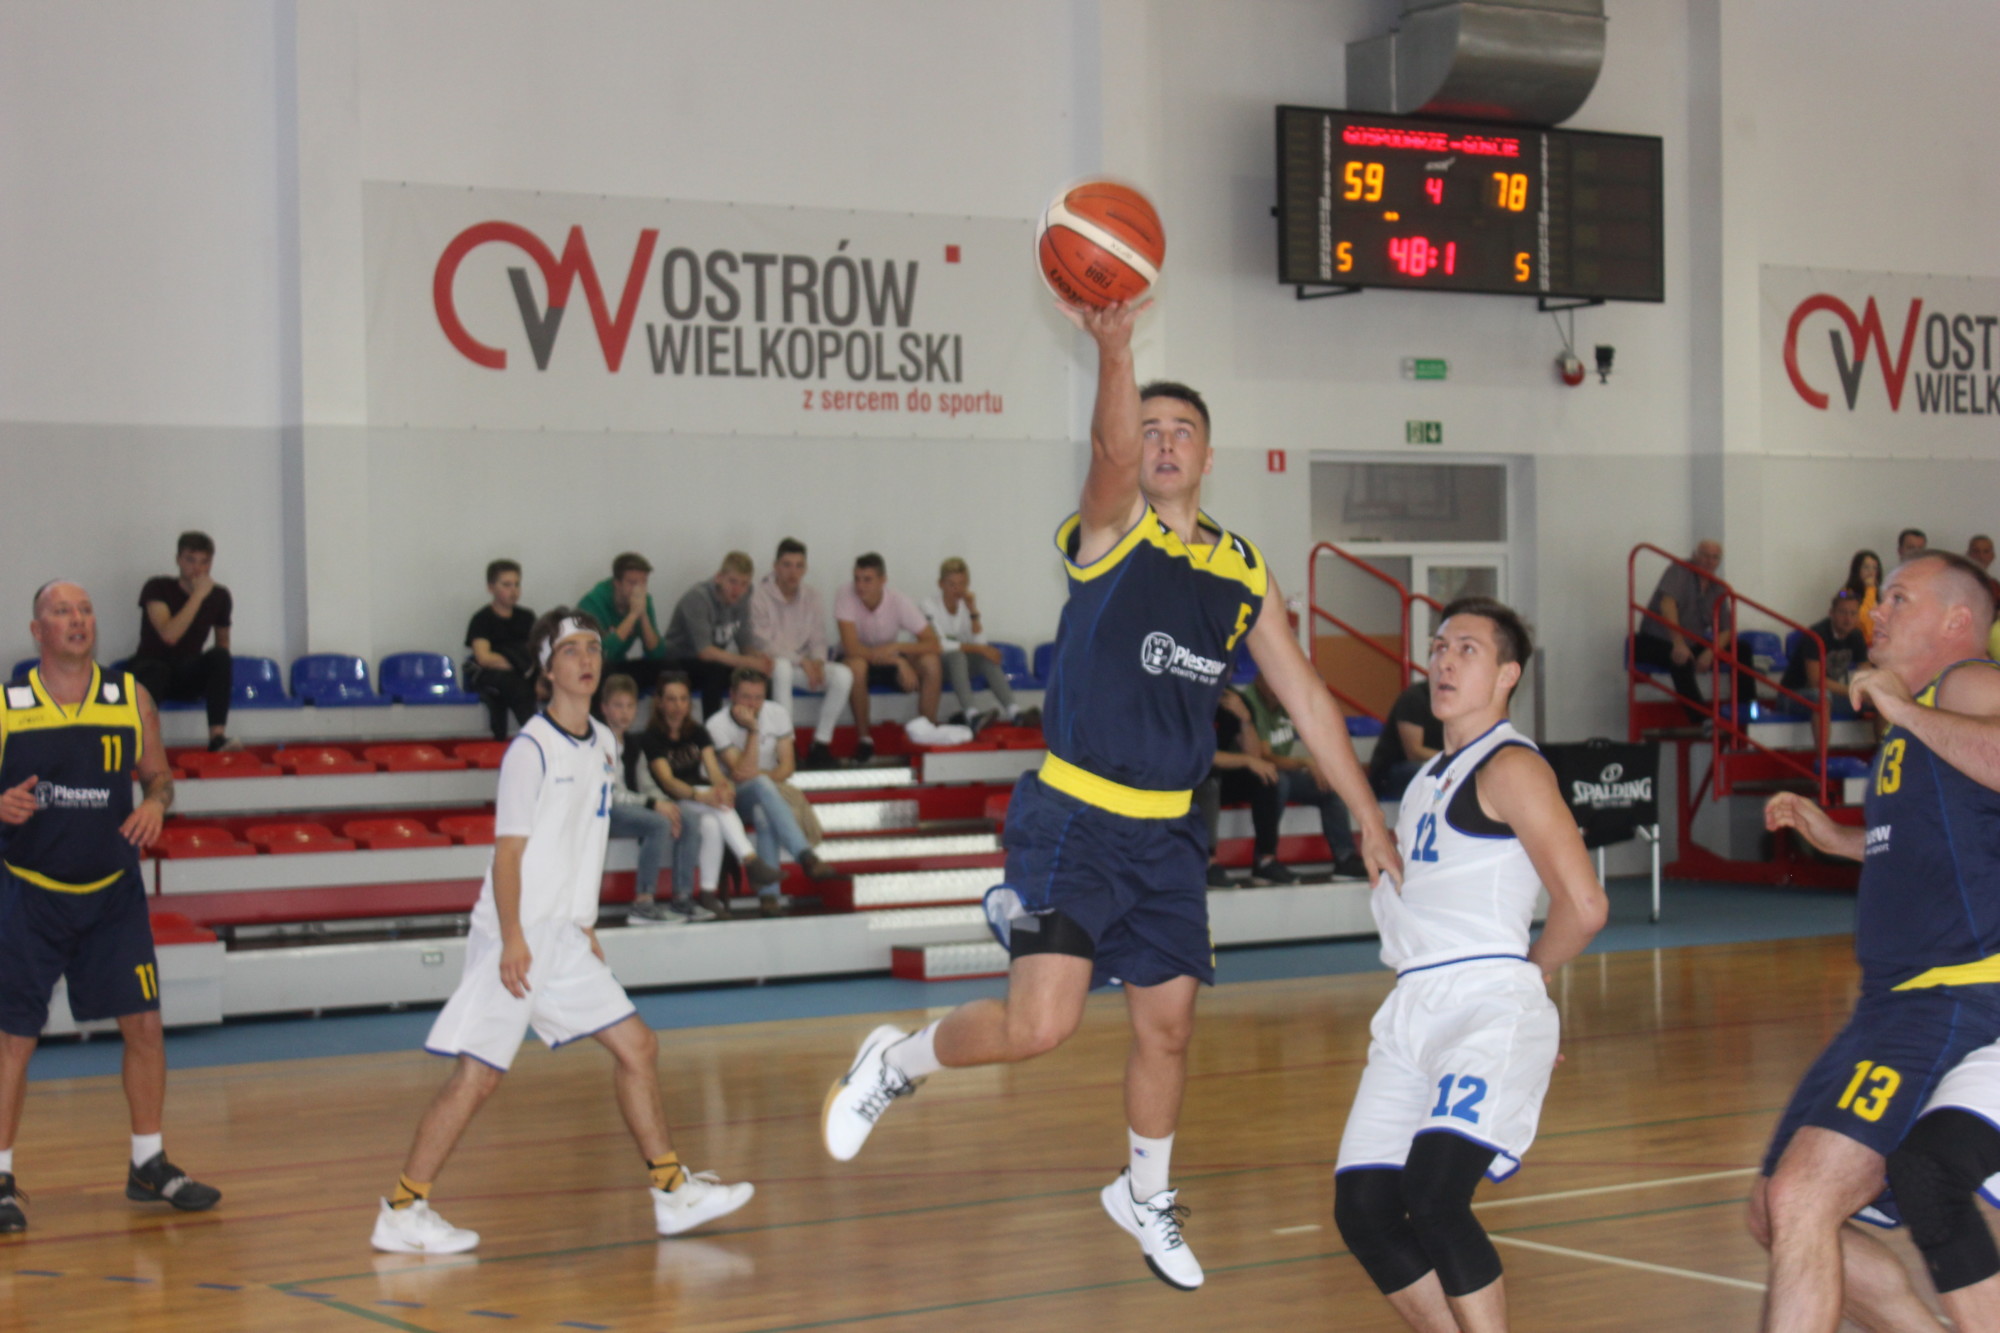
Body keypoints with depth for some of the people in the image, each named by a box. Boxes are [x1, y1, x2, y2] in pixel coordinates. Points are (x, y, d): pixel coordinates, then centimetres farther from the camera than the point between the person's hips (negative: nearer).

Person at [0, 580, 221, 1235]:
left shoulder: (130, 698, 2)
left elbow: (159, 775, 10)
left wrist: (155, 803, -11)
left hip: (113, 891, 3)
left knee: (144, 1023, 3)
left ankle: (149, 1165, 17)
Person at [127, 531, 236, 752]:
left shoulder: (219, 596, 3)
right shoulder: (157, 588, -10)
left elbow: (223, 641, 19)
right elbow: (169, 635, -25)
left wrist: (219, 675, 0)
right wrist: (198, 595, -23)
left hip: (187, 678, 4)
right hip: (149, 667, -4)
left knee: (219, 656, -26)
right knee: (157, 670, -39)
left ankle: (217, 736, -34)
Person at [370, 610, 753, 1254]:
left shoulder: (603, 744, 11)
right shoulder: (532, 748, -12)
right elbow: (509, 851, -14)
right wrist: (513, 940, -20)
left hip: (565, 938, 8)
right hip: (515, 939, -8)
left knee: (636, 1046, 7)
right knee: (478, 1074, -8)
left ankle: (674, 1194, 15)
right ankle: (401, 1213, -1)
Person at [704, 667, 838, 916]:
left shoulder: (777, 715, 1)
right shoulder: (717, 725, -9)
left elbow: (788, 767, 0)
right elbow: (741, 772, -17)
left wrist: (760, 774, -19)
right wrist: (753, 729, -22)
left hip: (773, 790, 3)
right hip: (737, 797, -3)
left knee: (764, 815, -35)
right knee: (761, 785, -39)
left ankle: (768, 894, -45)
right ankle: (805, 855, -54)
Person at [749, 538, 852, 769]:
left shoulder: (811, 597, 6)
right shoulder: (760, 596, -12)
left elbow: (818, 640, 7)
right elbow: (764, 645, -15)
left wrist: (817, 662, -15)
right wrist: (802, 661, -21)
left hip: (805, 665, 5)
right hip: (771, 666, -5)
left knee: (843, 675, -21)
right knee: (782, 667, -40)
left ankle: (821, 744, -15)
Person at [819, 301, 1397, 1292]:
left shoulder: (1243, 571, 9)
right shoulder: (1109, 530, -7)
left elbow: (1304, 695, 14)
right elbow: (1112, 450, -30)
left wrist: (1367, 815, 12)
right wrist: (1114, 346, -48)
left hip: (1167, 832, 6)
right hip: (1073, 818, -6)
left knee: (1167, 1025, 13)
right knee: (1039, 1024, -18)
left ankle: (1145, 1197, 38)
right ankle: (896, 1063, 11)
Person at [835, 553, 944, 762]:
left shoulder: (899, 602, -16)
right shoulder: (846, 595, -23)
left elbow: (933, 644, -18)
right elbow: (852, 648, -29)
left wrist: (897, 647, -35)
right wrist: (898, 662, -32)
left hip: (889, 661, 2)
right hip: (858, 659, -2)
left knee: (931, 663, -24)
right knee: (857, 665, -38)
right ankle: (864, 739, -22)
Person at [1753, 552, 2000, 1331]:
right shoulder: (1915, 713, 21)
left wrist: (1902, 708, -22)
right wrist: (1837, 839, 25)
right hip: (1891, 1004, 11)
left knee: (1801, 1200, -23)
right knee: (1776, 1214, 13)